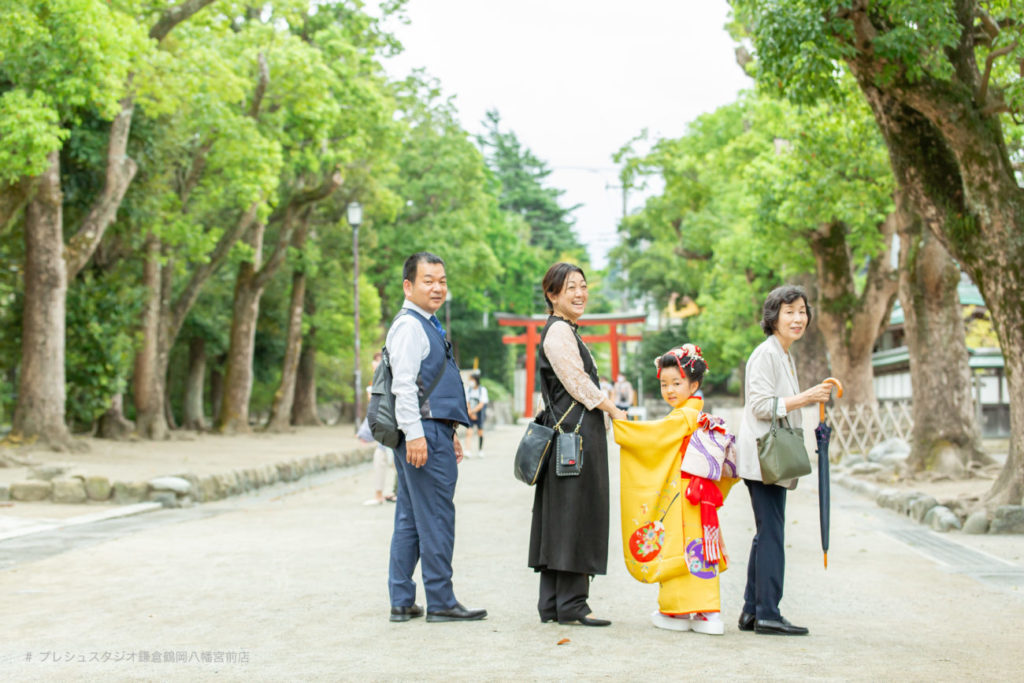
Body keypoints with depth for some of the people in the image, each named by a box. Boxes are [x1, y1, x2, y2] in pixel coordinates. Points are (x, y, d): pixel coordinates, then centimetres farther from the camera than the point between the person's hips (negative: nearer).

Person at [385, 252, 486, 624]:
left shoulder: (427, 325, 21)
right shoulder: (409, 325, -10)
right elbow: (403, 384, -19)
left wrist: (449, 435, 25)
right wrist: (414, 433, -24)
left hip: (435, 431, 10)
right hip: (424, 432, -10)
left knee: (410, 520, 11)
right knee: (436, 519, -6)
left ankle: (402, 602, 15)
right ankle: (441, 602, 0)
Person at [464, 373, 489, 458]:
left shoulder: (482, 390, -7)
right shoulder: (468, 390, 4)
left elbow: (481, 404, -13)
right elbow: (467, 403, 5)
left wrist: (472, 411, -20)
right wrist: (470, 414, -8)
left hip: (479, 414, -2)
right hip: (470, 415, 2)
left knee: (480, 432, 7)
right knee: (469, 432, -12)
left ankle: (480, 450, 25)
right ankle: (468, 451, -19)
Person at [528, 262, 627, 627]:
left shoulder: (566, 332, 21)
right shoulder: (558, 331, -10)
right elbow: (579, 383, -14)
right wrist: (615, 411, -7)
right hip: (575, 434, -10)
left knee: (560, 517, 9)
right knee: (573, 514, -7)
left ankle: (552, 603, 12)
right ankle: (571, 604, -4)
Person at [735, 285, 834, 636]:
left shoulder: (786, 356, 20)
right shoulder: (766, 354, -11)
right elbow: (762, 406, -18)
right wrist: (806, 397, -20)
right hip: (762, 457, -10)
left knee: (766, 534, 10)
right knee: (771, 533, -10)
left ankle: (752, 611, 15)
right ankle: (767, 614, -7)